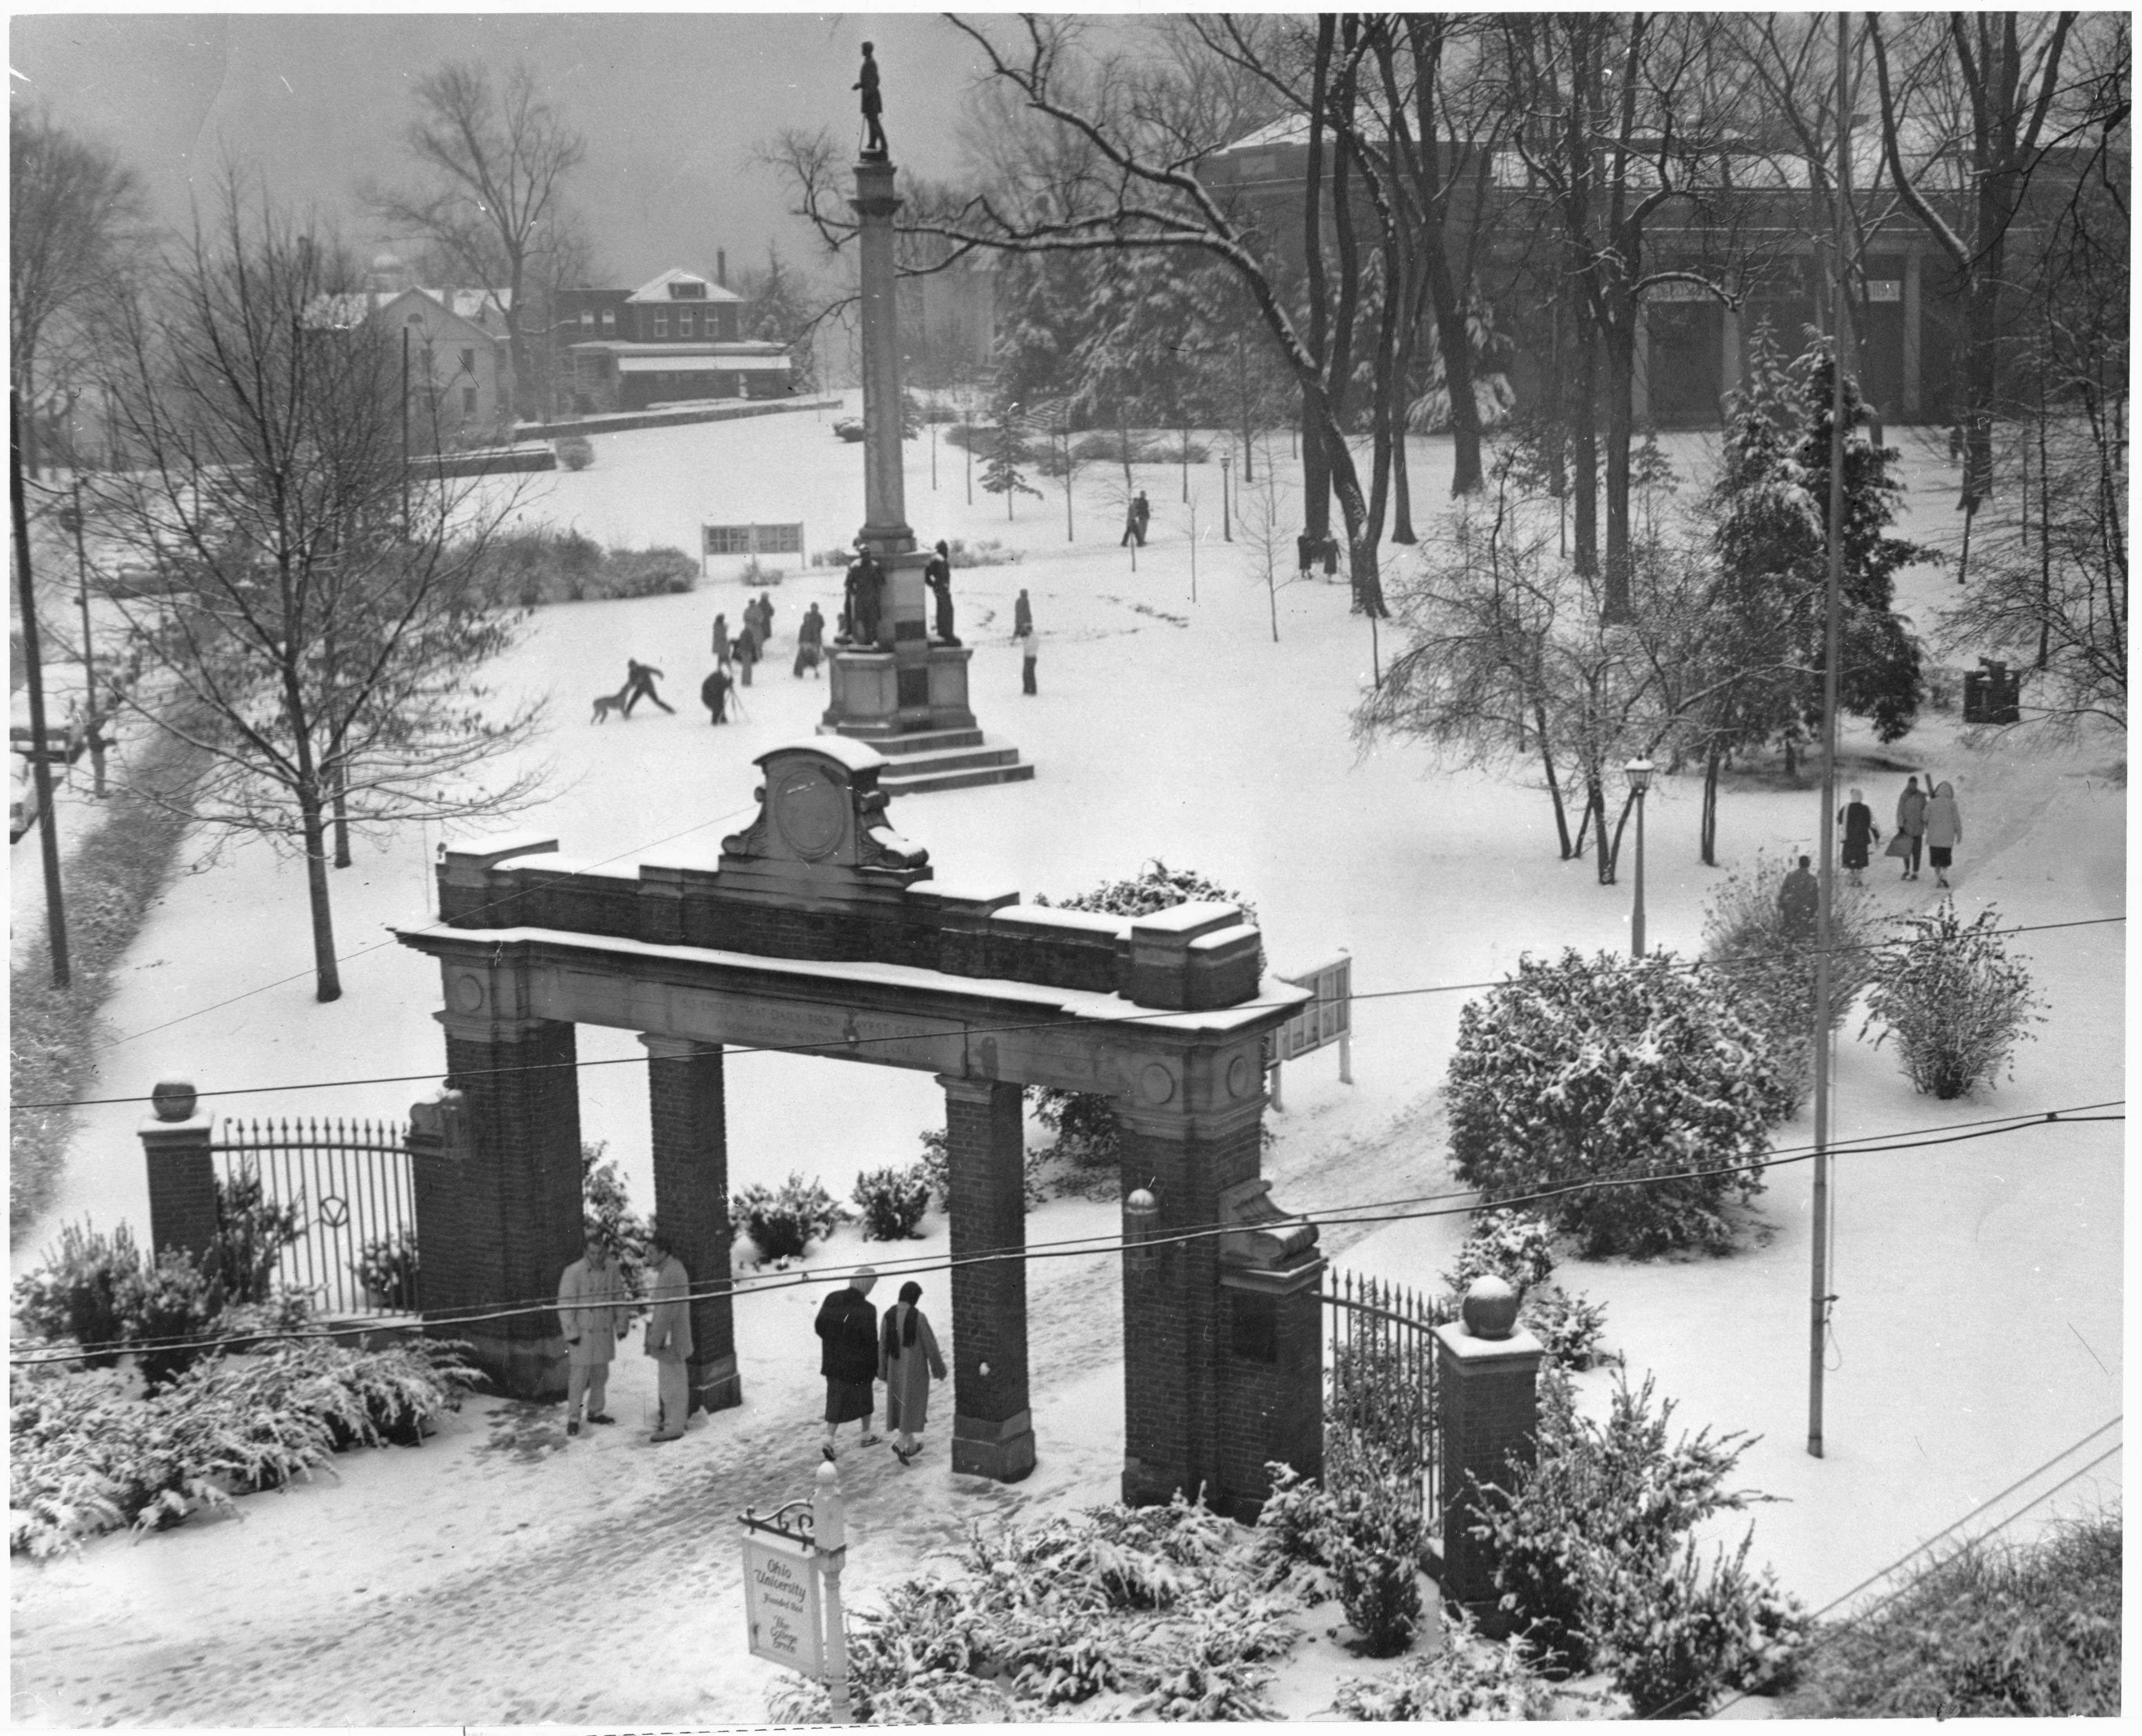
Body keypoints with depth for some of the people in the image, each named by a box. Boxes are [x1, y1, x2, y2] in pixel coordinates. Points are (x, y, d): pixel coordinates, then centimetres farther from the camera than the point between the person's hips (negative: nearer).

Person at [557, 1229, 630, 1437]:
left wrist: (622, 1324, 8)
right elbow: (565, 1304, -12)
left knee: (601, 1375, 16)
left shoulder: (613, 1269, -4)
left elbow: (619, 1297, 8)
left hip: (605, 1333, 5)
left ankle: (595, 1412, 32)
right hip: (582, 1334, -5)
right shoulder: (574, 1272, -16)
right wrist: (571, 1332, -13)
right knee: (579, 1377, -1)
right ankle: (573, 1418, 10)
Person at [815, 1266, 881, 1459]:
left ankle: (829, 1440, 1)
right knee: (865, 1397, 20)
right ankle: (867, 1435, 36)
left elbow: (818, 1326, 1)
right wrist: (878, 1368, -6)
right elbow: (871, 1343, -19)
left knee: (836, 1401, 13)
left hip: (833, 1362, 4)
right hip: (858, 1364, -4)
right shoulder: (867, 1310, -23)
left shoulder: (832, 1300, -8)